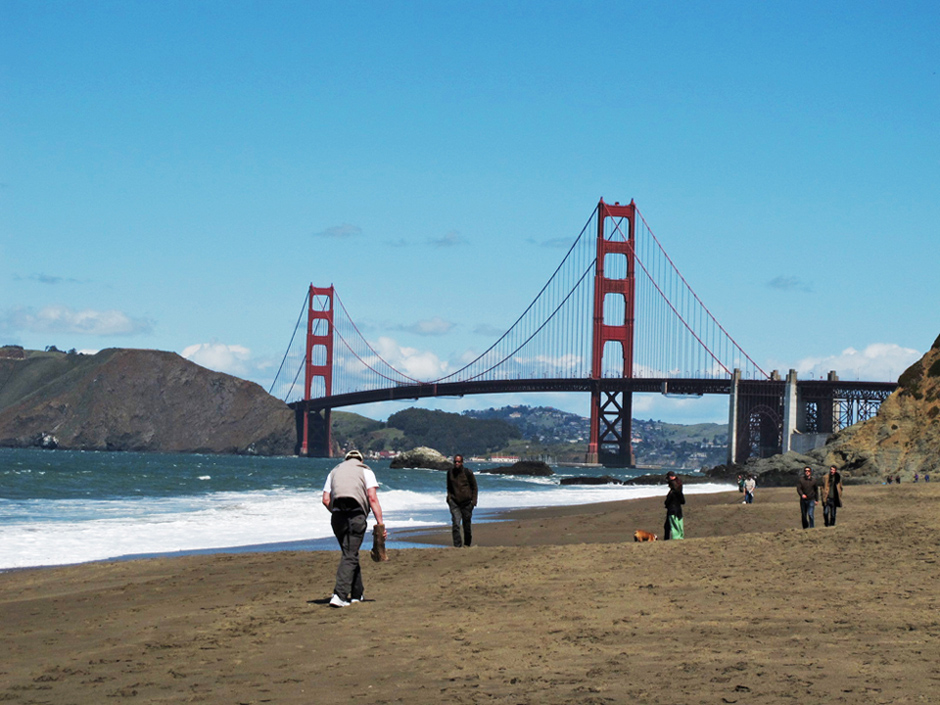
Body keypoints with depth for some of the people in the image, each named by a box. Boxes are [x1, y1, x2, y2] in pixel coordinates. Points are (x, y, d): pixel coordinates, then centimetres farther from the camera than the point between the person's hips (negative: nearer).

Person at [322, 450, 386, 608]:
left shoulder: (334, 471, 22)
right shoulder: (365, 471, 12)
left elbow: (326, 500, 9)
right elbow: (372, 498, -2)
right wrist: (380, 523, -4)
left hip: (337, 517, 4)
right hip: (356, 515, -4)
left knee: (350, 553, 19)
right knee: (350, 556, -6)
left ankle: (356, 594, 23)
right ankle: (339, 595, -20)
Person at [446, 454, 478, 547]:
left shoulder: (468, 472, -5)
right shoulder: (450, 472, 4)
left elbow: (474, 487, 3)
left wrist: (474, 500, -5)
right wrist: (449, 496, 5)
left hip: (466, 502, -1)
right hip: (454, 501, 1)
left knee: (467, 524, 8)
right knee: (456, 524, -13)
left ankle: (467, 544, 26)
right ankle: (457, 545, -13)